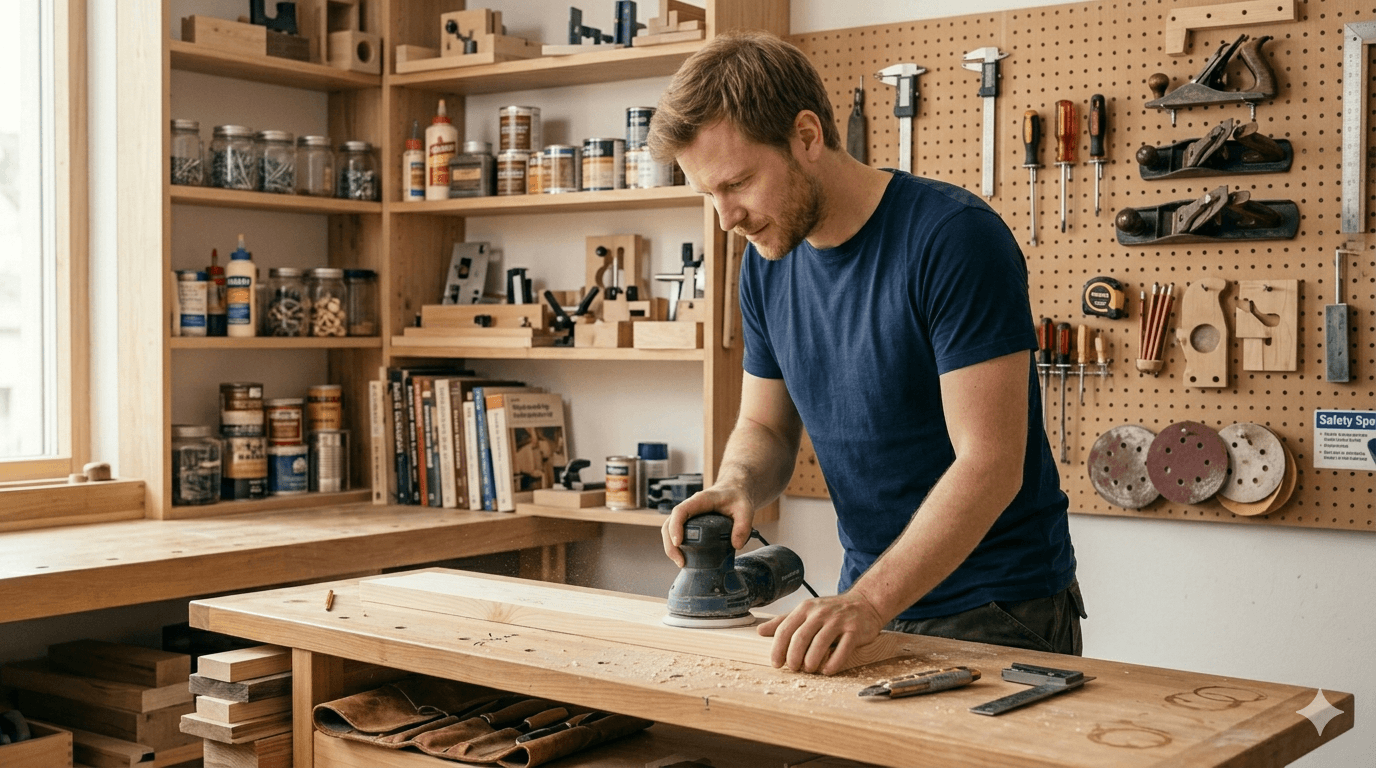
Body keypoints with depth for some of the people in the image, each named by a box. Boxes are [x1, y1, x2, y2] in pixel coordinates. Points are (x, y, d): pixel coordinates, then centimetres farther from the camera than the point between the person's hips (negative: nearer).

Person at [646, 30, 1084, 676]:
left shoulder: (957, 238, -21)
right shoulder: (766, 260, 1)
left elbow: (990, 464, -25)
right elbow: (765, 426, 11)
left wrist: (869, 601, -32)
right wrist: (737, 487, -12)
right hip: (873, 598, 6)